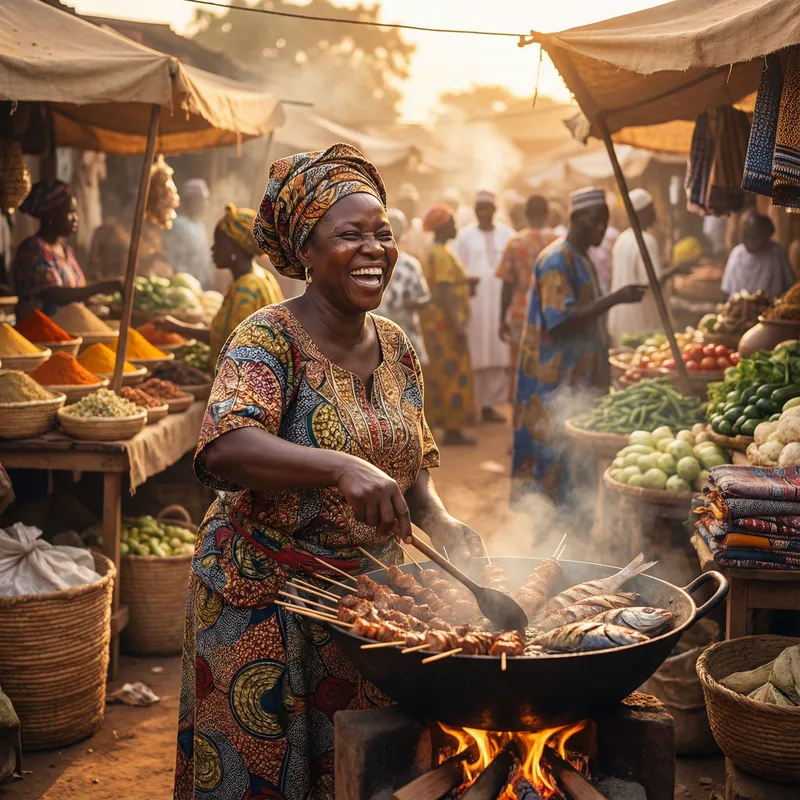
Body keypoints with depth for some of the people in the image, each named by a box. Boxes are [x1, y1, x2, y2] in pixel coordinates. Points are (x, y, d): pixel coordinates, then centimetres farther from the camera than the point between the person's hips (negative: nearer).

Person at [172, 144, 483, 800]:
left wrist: (436, 518, -6)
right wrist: (342, 467, -45)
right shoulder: (270, 338, -16)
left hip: (369, 589, 6)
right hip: (266, 595, -6)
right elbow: (224, 450, -32)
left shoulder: (396, 347, 5)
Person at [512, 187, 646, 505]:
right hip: (557, 379, -9)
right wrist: (614, 298, -24)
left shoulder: (581, 258, 15)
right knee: (561, 452, -7)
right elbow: (561, 321, -22)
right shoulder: (556, 260, -14)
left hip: (580, 375, 9)